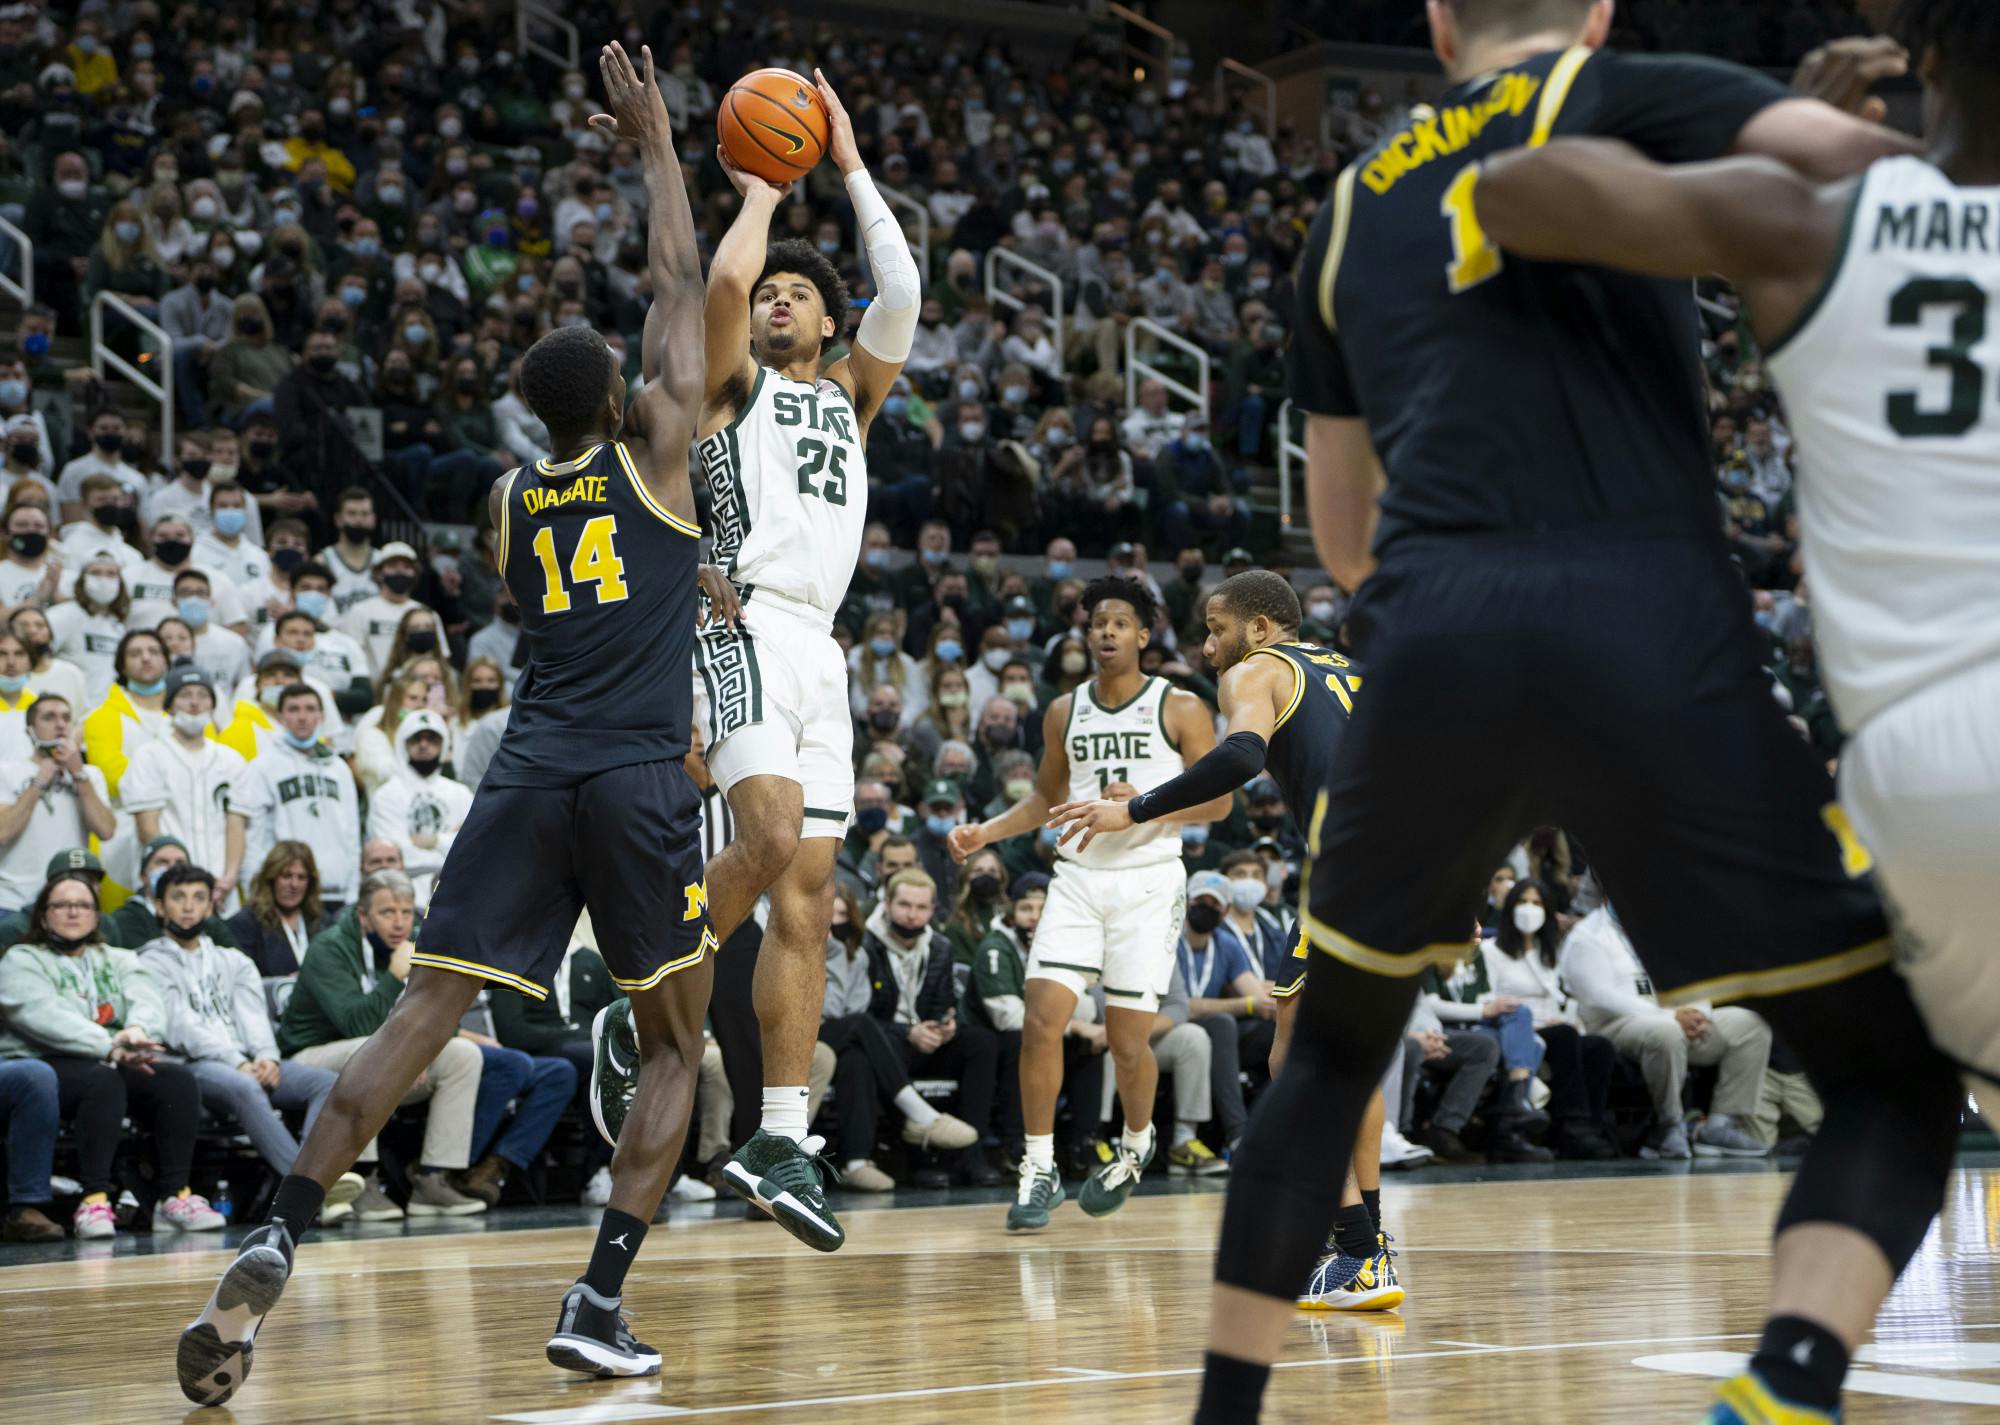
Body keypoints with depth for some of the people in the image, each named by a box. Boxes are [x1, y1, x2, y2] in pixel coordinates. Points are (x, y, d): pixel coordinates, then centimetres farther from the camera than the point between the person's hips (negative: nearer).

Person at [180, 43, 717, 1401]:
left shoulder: (509, 498, 16)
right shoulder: (657, 452, 5)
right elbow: (680, 281, 13)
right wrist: (654, 136, 20)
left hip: (527, 777, 3)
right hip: (640, 782, -3)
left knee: (420, 1017, -1)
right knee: (672, 1045, 11)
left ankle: (278, 1242, -19)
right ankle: (601, 1301, -1)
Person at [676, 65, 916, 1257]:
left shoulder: (850, 395, 24)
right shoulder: (733, 383, 11)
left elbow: (902, 292, 10)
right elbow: (724, 278, -9)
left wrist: (852, 167, 12)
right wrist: (760, 194, 8)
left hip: (820, 646, 6)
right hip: (743, 622, -6)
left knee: (807, 895, 1)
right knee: (772, 834, -28)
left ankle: (783, 1143, 1)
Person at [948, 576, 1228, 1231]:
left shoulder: (1181, 709, -1)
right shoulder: (1064, 712, 11)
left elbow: (1217, 801, -2)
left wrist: (1146, 803, -17)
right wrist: (987, 831, 7)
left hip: (1148, 882, -3)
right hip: (1077, 877, 3)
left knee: (1128, 1040, -2)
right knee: (1042, 1019, -12)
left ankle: (1136, 1146, 27)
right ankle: (1039, 1168, -3)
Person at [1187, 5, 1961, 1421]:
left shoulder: (1353, 207, 26)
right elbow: (1880, 169, -6)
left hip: (1431, 641, 4)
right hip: (1644, 636, -4)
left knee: (1336, 1048, 29)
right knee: (1898, 1076, 5)